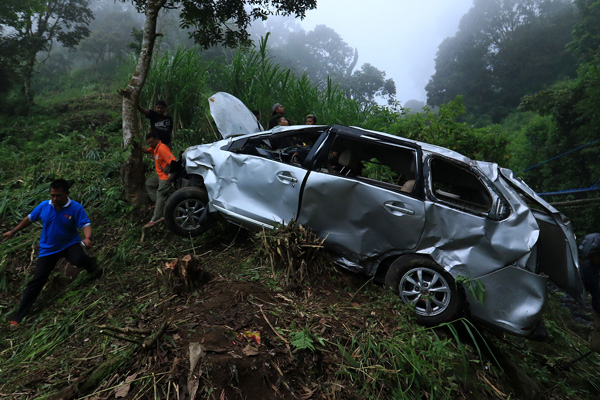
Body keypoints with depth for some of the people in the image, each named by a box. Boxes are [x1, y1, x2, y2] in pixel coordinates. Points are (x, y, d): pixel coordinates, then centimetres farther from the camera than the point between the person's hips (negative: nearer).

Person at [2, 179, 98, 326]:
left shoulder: (76, 208, -18)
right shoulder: (43, 206, -7)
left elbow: (86, 225, -25)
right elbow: (29, 219, 11)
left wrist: (87, 238, -45)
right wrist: (13, 231, 19)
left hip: (69, 244, -3)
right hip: (48, 249, 3)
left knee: (78, 260, -36)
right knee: (37, 280, 2)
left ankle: (91, 264, 4)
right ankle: (19, 315, 15)